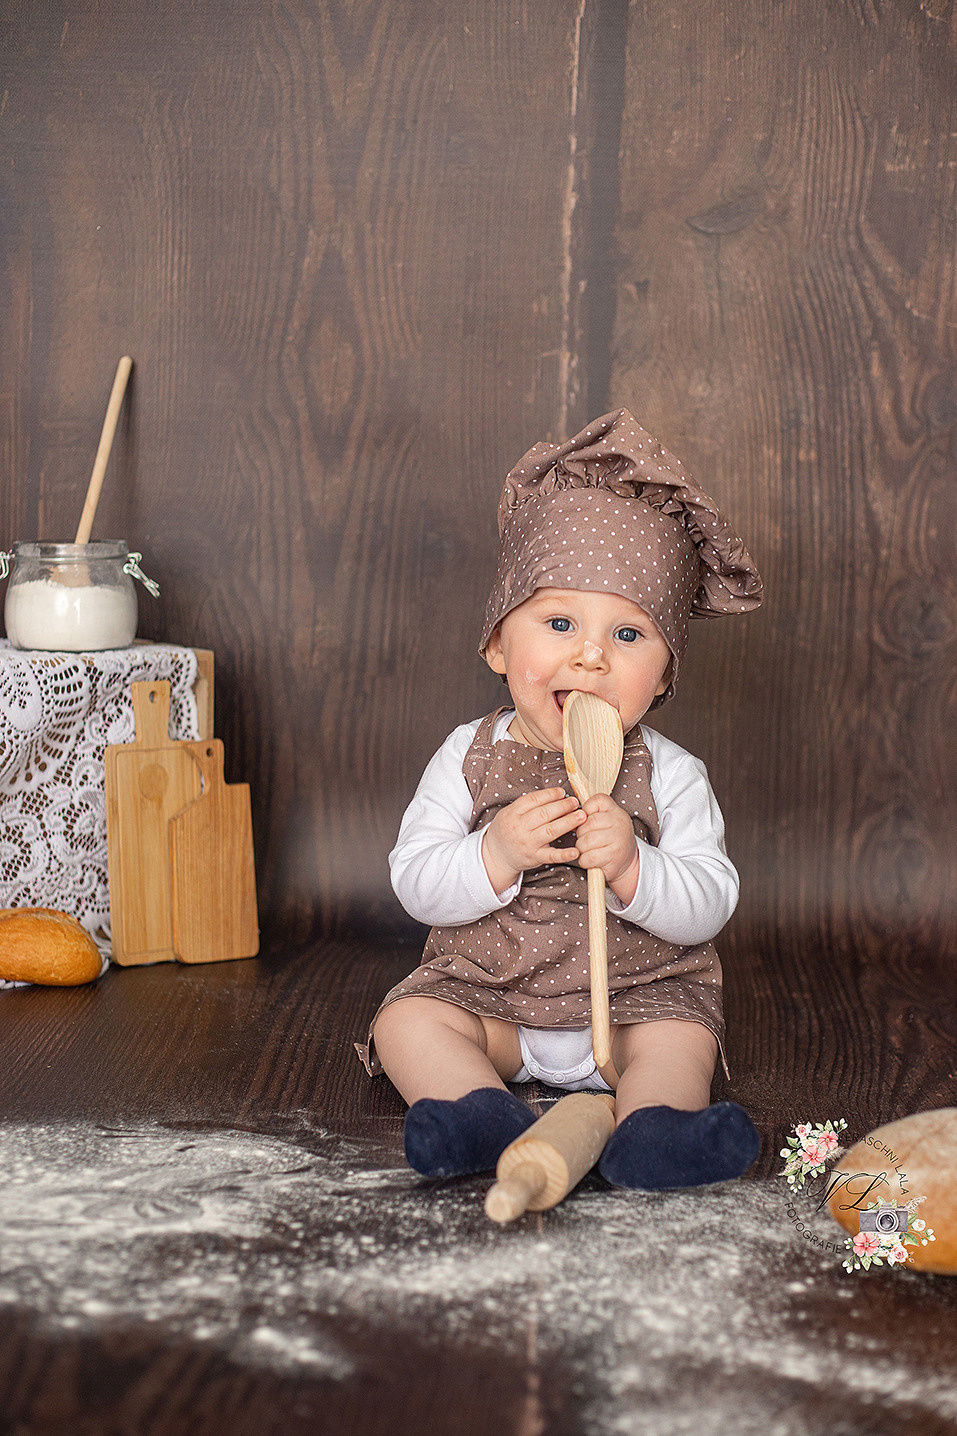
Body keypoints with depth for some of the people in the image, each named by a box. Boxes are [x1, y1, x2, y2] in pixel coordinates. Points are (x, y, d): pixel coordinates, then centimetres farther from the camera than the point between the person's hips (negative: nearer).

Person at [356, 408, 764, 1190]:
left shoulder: (669, 774, -8)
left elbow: (709, 906, -13)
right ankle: (482, 1114, -37)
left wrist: (631, 868, -32)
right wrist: (496, 854, -27)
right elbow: (415, 885, -9)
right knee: (407, 1018, -19)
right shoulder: (469, 757, -5)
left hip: (637, 990, -1)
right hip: (486, 990, 1)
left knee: (680, 1037, -26)